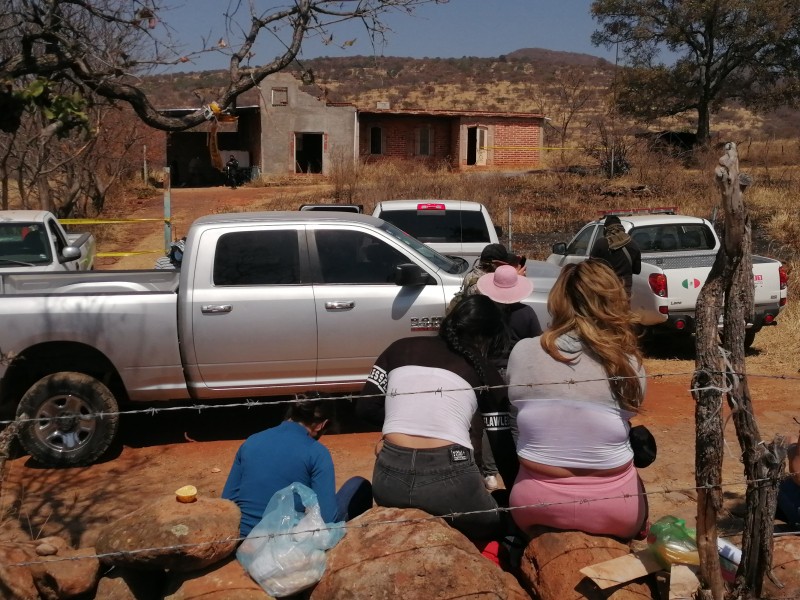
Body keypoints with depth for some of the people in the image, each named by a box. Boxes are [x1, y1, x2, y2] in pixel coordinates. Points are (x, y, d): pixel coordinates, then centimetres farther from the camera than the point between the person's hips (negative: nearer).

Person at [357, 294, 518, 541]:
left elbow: (366, 408, 10)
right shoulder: (486, 373, 9)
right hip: (448, 478, -3)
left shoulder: (401, 347, 13)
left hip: (389, 476, 4)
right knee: (494, 528, 25)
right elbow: (503, 446, 10)